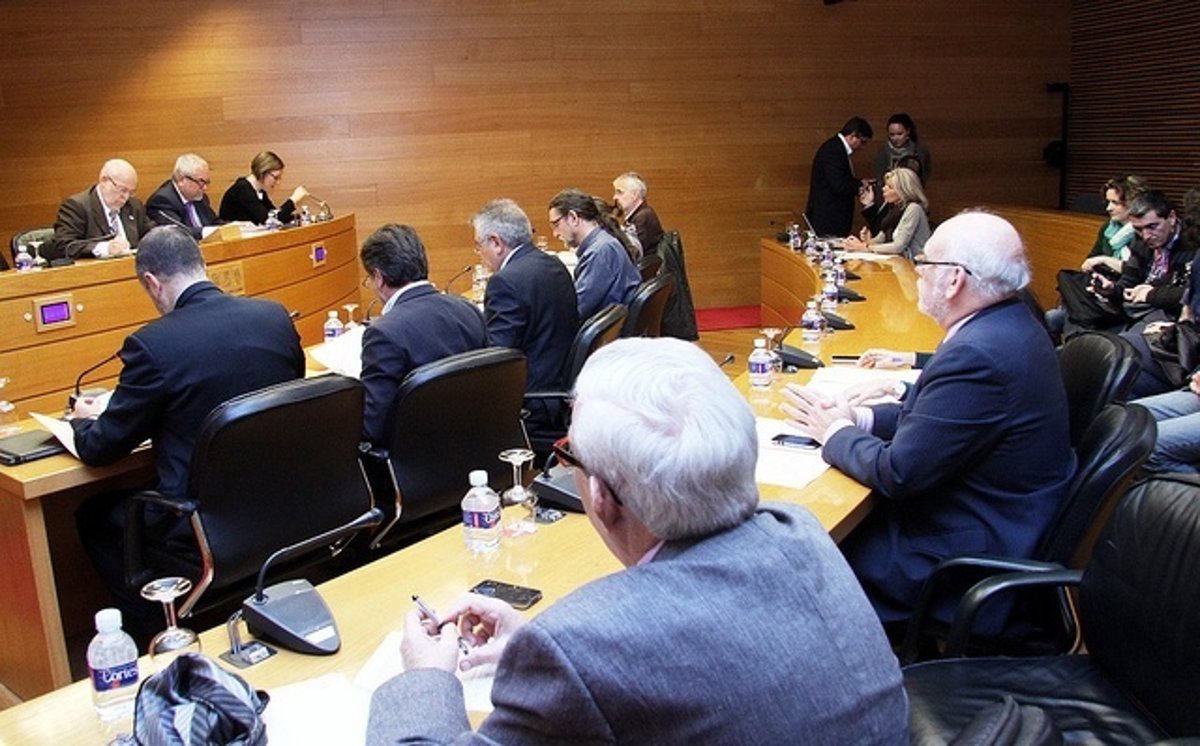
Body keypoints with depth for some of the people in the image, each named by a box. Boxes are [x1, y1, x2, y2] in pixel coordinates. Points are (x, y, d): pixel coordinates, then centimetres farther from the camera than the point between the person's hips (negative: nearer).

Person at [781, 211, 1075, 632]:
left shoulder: (978, 354, -30)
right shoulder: (1009, 325, 2)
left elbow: (897, 473, -25)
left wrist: (835, 432, -8)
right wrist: (858, 418, 0)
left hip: (969, 556, -9)